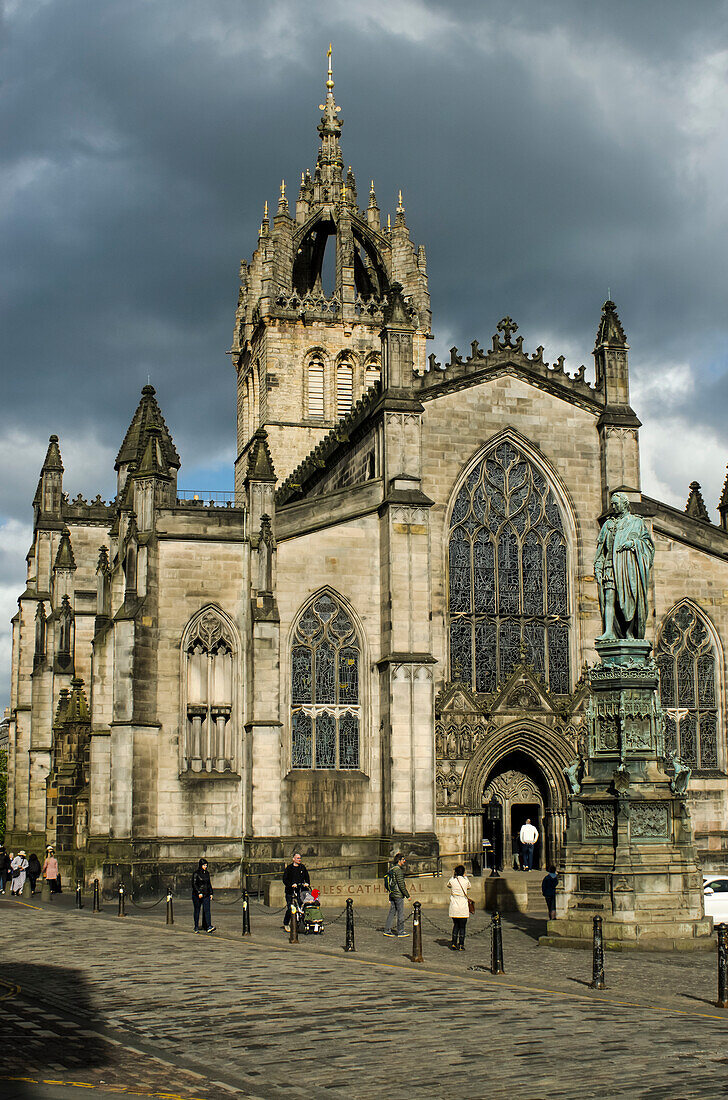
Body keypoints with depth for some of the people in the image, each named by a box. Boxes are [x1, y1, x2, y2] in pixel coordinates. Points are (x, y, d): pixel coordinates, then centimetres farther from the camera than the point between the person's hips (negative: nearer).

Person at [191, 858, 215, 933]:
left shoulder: (207, 873, 11)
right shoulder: (196, 874, -8)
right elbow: (194, 884, -13)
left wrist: (211, 893, 14)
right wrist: (199, 893, -21)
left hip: (206, 895, 5)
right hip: (197, 895, -4)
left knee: (207, 910, -7)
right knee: (197, 911, 4)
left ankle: (208, 927, -16)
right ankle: (196, 927, 15)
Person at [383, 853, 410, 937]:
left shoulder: (391, 869, 14)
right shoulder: (398, 870, -15)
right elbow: (401, 884, -19)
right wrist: (407, 895, -13)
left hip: (392, 894, 9)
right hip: (398, 894, -9)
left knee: (392, 912, 10)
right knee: (400, 913, -1)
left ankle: (387, 930, 10)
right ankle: (400, 931, 3)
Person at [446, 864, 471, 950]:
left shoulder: (452, 880, -4)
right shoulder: (465, 880, -7)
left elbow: (448, 886, 20)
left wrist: (453, 876, 22)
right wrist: (465, 876, 22)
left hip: (454, 907, 2)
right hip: (463, 907, -2)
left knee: (455, 925, 16)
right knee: (462, 927, 7)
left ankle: (454, 944, 13)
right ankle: (461, 945, 7)